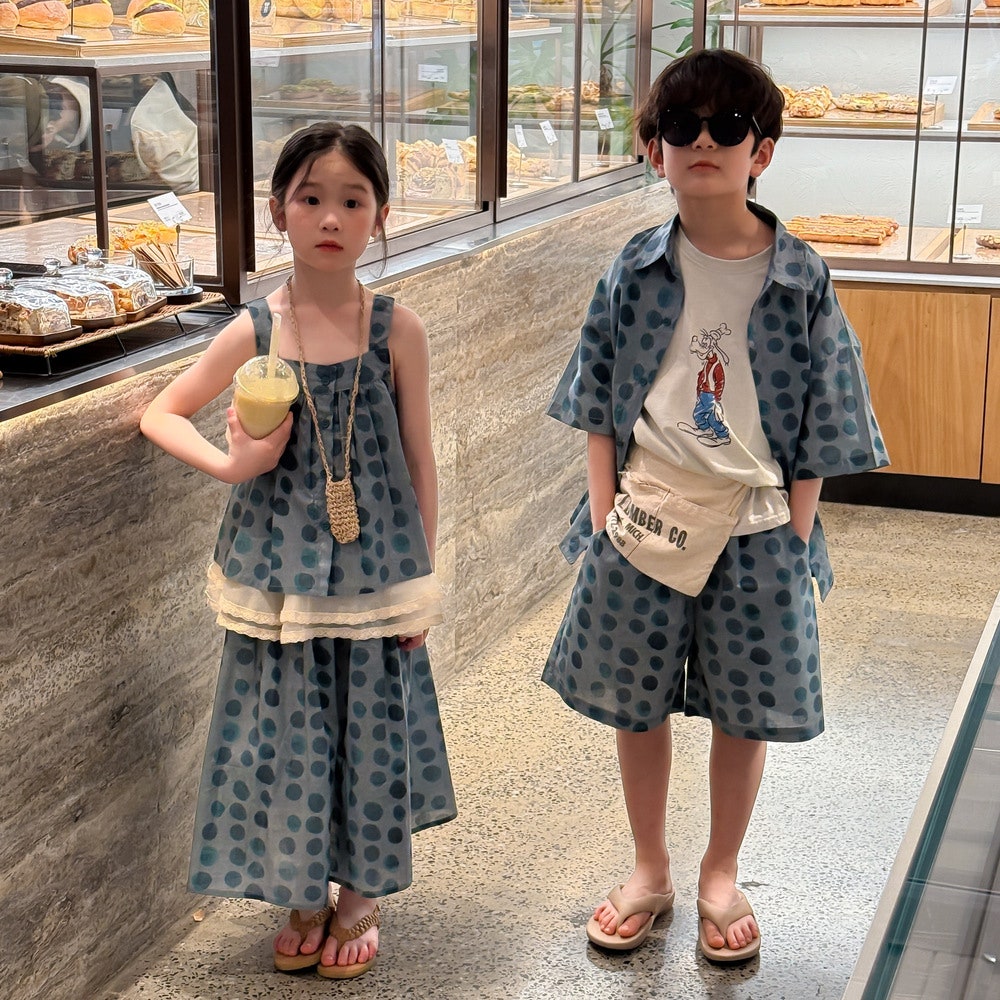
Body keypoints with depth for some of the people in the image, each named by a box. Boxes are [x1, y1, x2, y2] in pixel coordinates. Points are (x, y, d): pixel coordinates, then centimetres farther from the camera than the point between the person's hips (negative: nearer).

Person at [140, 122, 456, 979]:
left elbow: (420, 462, -1)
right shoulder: (254, 334, -5)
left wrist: (422, 580, 1)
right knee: (286, 731, 9)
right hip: (281, 571, 1)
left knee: (370, 727, 10)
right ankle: (305, 897, 31)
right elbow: (161, 414, 5)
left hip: (374, 573, 0)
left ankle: (361, 895, 32)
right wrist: (228, 464, -13)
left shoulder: (396, 330, -7)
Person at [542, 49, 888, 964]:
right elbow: (599, 404, 3)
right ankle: (650, 872, 33)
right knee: (636, 706, 12)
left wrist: (794, 540, -6)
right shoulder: (637, 271, -3)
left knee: (745, 713, 10)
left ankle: (720, 878, 32)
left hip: (755, 530, -1)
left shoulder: (800, 279, -7)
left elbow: (819, 426, -3)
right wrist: (602, 513, -2)